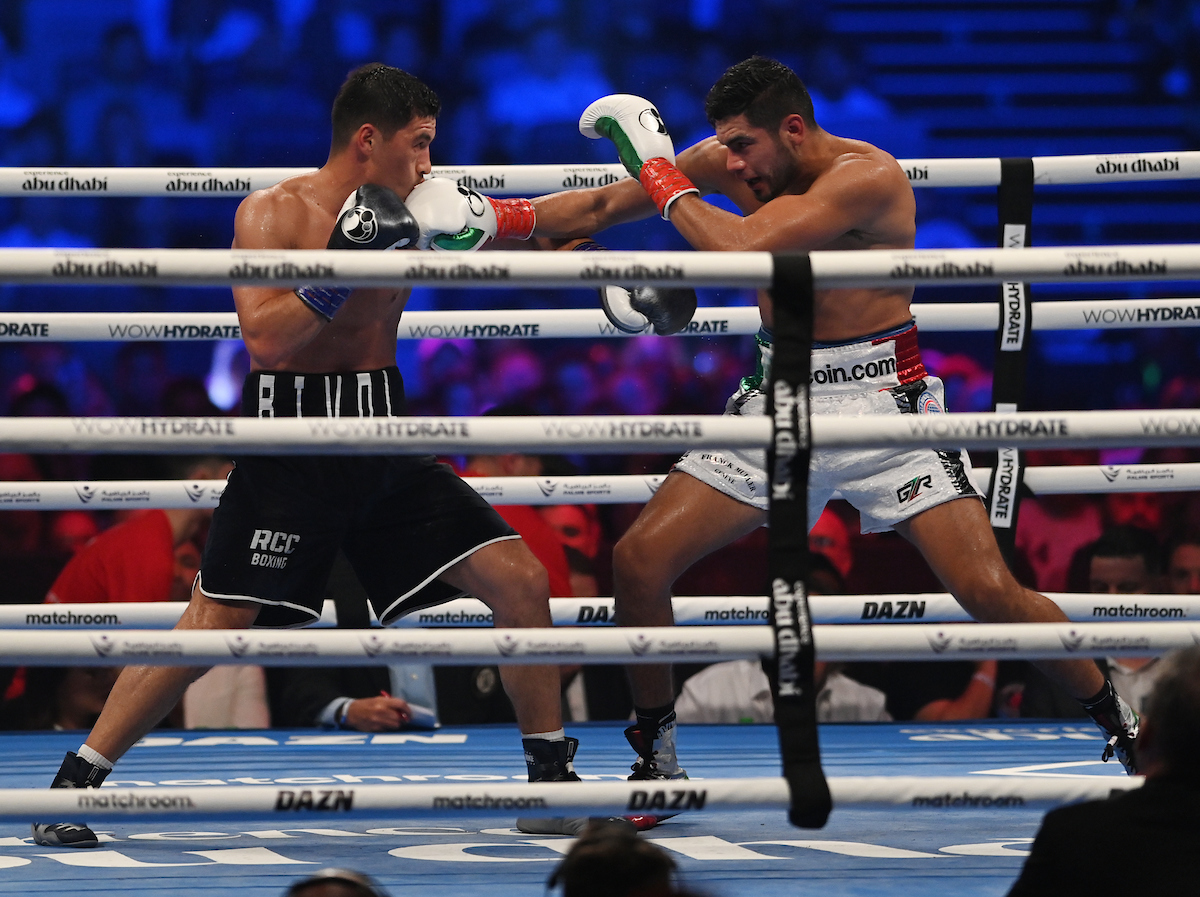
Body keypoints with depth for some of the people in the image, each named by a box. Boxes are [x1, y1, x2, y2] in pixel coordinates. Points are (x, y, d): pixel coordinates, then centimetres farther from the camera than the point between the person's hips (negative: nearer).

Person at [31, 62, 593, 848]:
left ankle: (553, 779, 13)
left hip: (383, 442, 6)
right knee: (218, 621, -13)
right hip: (292, 446, -6)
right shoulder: (273, 213, -9)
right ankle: (74, 784, -4)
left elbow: (541, 219, 20)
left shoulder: (401, 213, 9)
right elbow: (265, 339, -21)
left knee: (521, 580, 0)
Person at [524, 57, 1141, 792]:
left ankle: (1121, 726, 5)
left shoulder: (866, 179, -21)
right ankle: (656, 760, 14)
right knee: (637, 564, -3)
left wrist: (660, 174, -17)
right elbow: (602, 209, 10)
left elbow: (740, 248, -31)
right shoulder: (733, 159, 0)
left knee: (992, 593, -15)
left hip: (880, 401, -6)